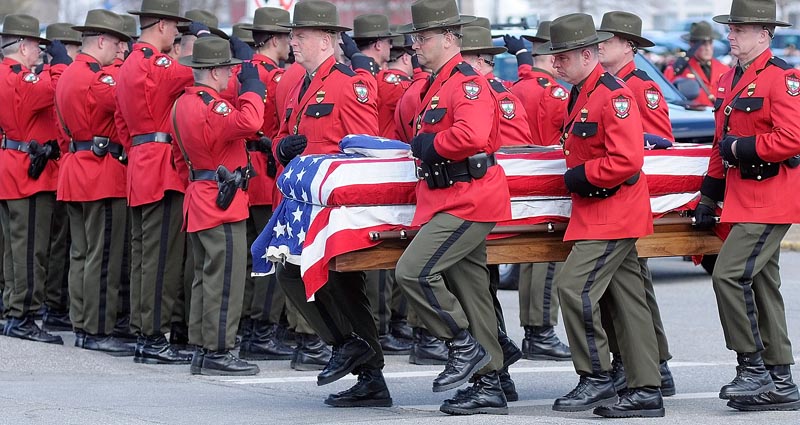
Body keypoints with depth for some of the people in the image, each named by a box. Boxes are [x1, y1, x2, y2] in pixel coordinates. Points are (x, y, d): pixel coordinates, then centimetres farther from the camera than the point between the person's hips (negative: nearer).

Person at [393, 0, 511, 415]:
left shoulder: (468, 82, -14)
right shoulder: (437, 84, 16)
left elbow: (472, 135, -30)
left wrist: (430, 144, -17)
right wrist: (423, 145, 10)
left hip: (468, 202, -10)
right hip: (451, 200, 10)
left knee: (414, 271, -19)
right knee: (470, 292, 11)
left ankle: (465, 347, -6)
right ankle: (488, 386, 14)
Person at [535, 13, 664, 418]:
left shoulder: (614, 96, -17)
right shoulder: (578, 95, 13)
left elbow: (627, 161, -24)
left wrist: (580, 176, -16)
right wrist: (574, 176, 13)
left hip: (613, 213, -10)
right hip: (595, 213, 10)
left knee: (574, 286, -15)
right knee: (626, 298, 9)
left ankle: (596, 377, -5)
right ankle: (646, 391, 11)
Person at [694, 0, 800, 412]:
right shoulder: (729, 81, 15)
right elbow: (721, 145, 21)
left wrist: (742, 148, -17)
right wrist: (709, 198, 19)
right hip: (742, 201, 9)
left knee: (730, 274, -17)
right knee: (761, 286, 10)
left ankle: (753, 368, -10)